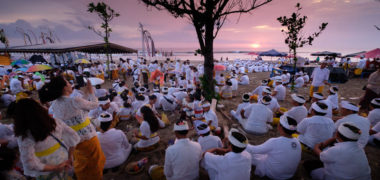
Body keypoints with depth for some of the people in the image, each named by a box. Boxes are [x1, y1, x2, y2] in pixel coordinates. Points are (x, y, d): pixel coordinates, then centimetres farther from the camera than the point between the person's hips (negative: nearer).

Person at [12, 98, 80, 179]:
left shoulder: (25, 137, -22)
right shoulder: (54, 122, -13)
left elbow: (31, 165, -23)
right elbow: (74, 137, -9)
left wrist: (56, 168, -12)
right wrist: (70, 156, 1)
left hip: (47, 175, -3)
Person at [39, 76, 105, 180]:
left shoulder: (54, 105, -3)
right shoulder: (75, 101, -25)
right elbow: (94, 105, -8)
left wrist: (86, 94, 11)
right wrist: (91, 93, 6)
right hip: (88, 138, -7)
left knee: (81, 164, 29)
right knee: (94, 164, 16)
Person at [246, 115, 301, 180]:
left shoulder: (274, 142, -32)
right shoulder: (297, 142, -14)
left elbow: (255, 150, -21)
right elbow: (298, 160, 4)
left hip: (274, 175, -6)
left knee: (250, 154, 4)